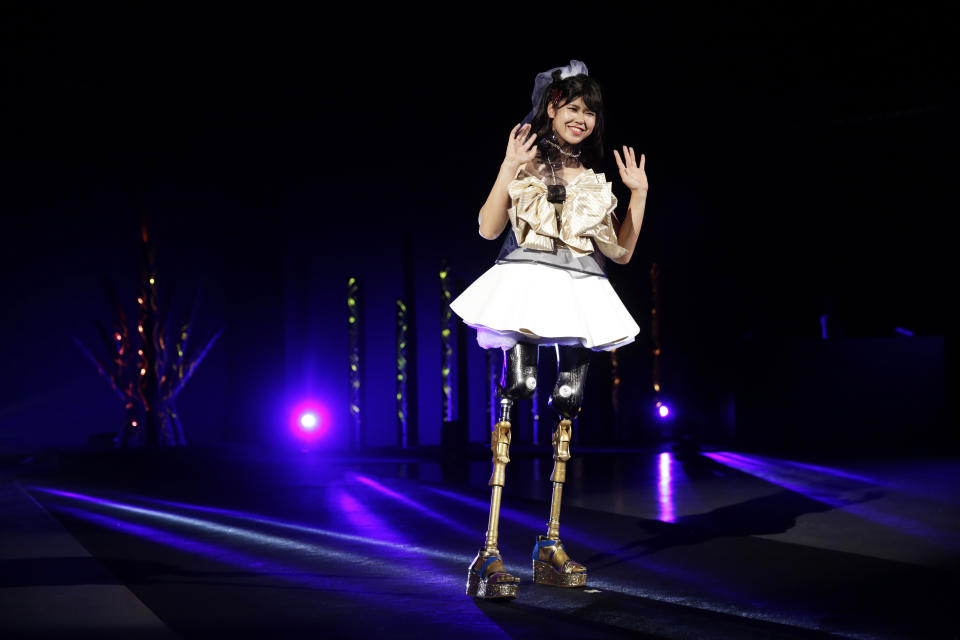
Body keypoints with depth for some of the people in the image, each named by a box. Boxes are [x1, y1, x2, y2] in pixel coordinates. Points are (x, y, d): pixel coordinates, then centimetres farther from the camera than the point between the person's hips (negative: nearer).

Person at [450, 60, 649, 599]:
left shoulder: (596, 179, 20)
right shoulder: (527, 162, 8)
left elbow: (621, 252, 17)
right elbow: (488, 228, -1)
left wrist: (639, 194, 13)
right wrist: (508, 170, -10)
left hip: (581, 293, 5)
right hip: (527, 282, -5)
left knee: (568, 403, 0)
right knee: (517, 387, -20)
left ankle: (552, 545, 9)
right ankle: (490, 552, -22)